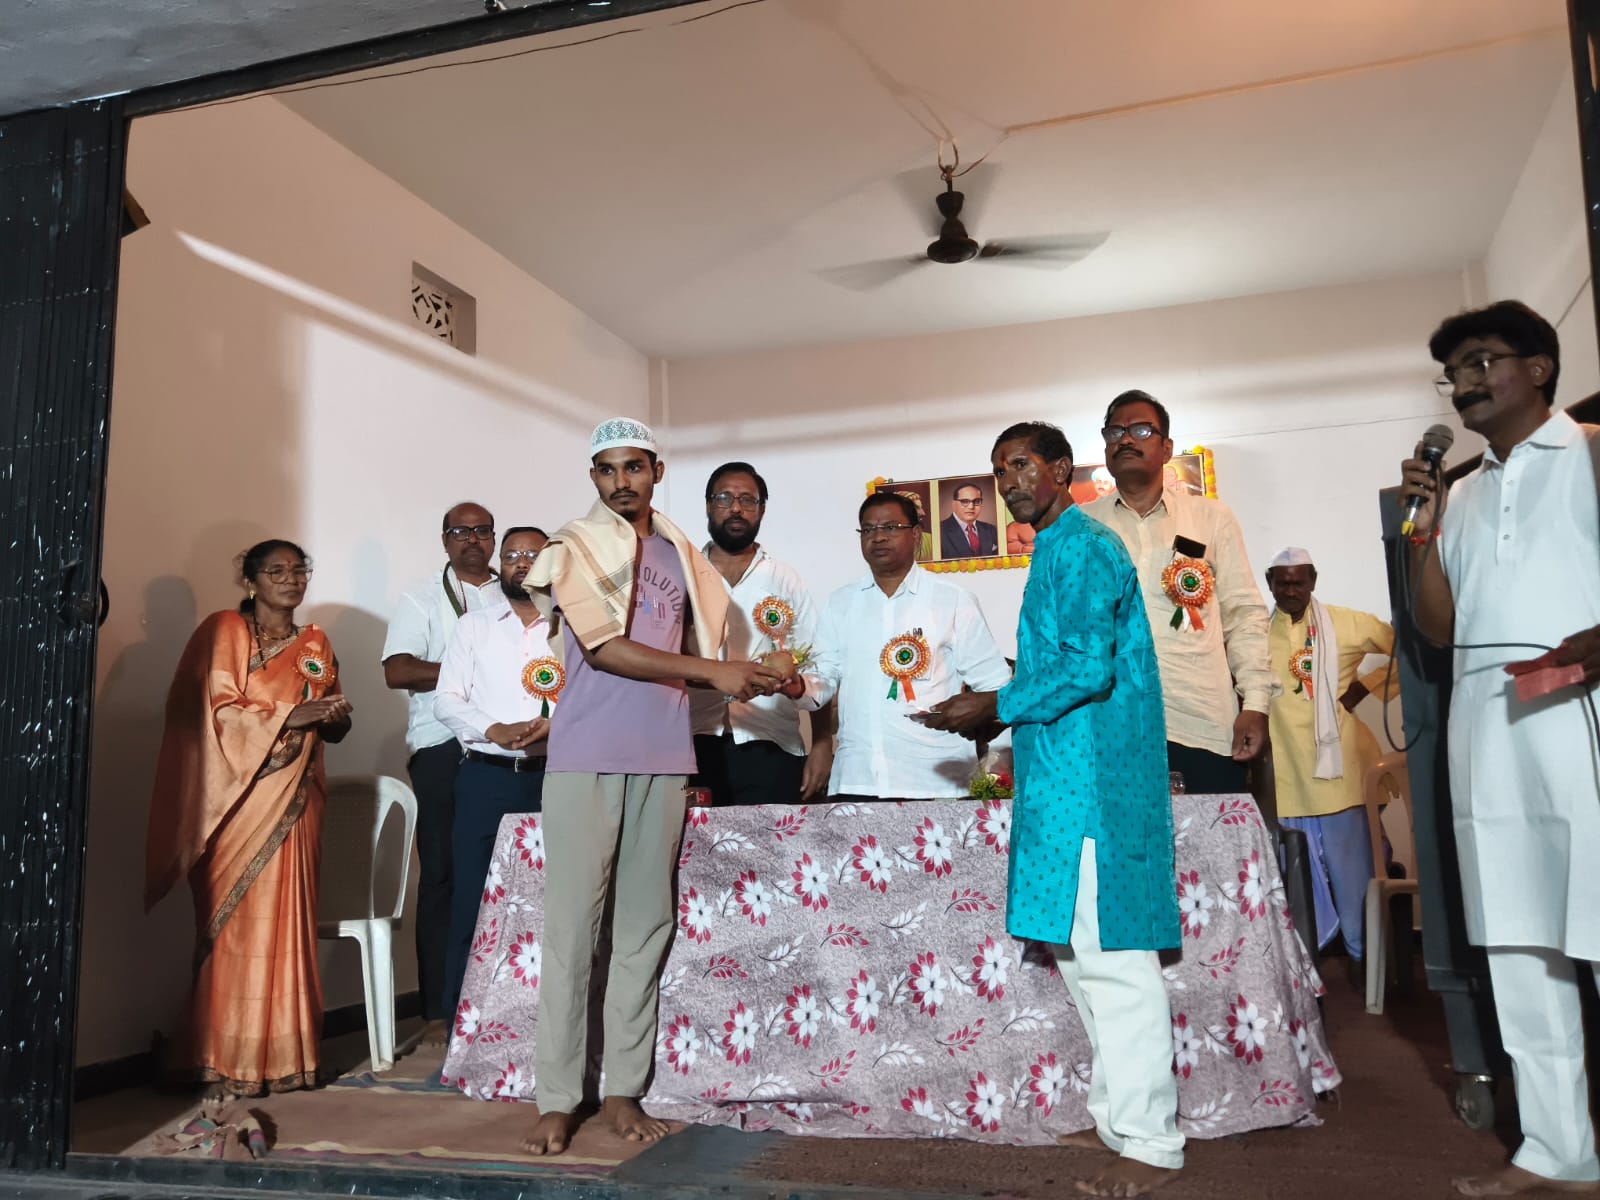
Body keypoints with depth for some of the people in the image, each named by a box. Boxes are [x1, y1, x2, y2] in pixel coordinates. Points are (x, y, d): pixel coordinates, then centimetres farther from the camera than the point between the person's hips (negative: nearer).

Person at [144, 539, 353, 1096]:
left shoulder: (315, 644, 16)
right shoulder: (223, 632, 0)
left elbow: (335, 728, 17)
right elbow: (215, 713, -10)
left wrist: (334, 716, -5)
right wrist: (288, 715, -18)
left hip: (293, 801, 4)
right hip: (237, 799, -4)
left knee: (286, 923, 3)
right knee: (234, 925, -4)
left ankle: (283, 1054, 9)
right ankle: (228, 1059, 3)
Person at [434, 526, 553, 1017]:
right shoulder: (472, 626, 11)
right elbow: (447, 700, 3)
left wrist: (557, 728, -18)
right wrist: (494, 730, -14)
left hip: (553, 778, 0)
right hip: (485, 778, 0)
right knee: (472, 901, 3)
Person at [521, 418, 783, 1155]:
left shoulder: (681, 555, 14)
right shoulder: (572, 548, 0)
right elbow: (603, 648, -11)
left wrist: (747, 678, -2)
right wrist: (711, 671, -15)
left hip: (662, 759, 4)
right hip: (586, 758, -4)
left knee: (645, 924, 6)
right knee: (571, 924, -1)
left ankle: (624, 1089, 15)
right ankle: (557, 1099, 7)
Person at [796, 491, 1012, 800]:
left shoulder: (955, 600, 2)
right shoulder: (840, 602, 12)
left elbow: (994, 685, 2)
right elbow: (825, 675, 11)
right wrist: (799, 686, -10)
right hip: (856, 778, 3)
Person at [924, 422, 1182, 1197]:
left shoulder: (1081, 548, -10)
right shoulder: (1058, 551, 19)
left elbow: (1089, 668, -20)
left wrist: (998, 706, -12)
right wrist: (1000, 713, 14)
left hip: (1093, 779, -10)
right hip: (1069, 778, 10)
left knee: (1109, 953, -5)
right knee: (1081, 949, 15)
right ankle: (1118, 1113, 26)